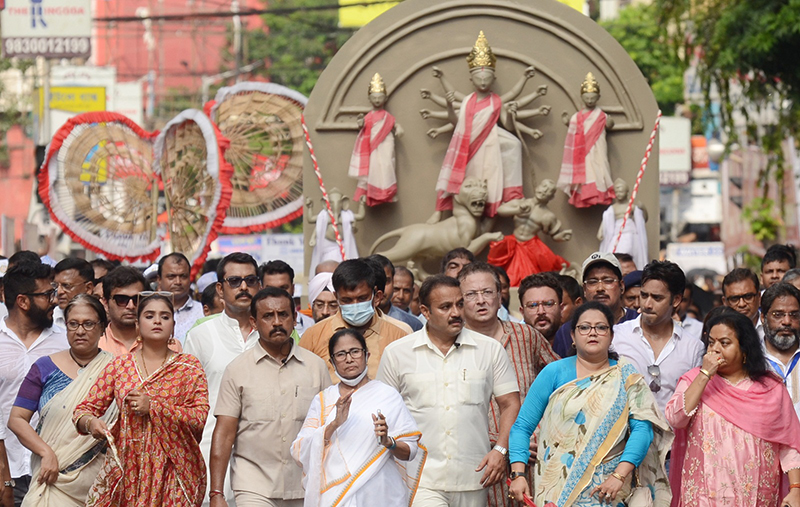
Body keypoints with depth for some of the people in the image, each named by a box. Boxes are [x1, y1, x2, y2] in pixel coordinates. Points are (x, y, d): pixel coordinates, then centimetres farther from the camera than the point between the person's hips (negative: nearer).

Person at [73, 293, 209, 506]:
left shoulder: (188, 366, 6)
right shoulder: (119, 366, 9)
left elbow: (201, 417, -5)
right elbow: (84, 409, 6)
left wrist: (153, 408, -12)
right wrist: (91, 422, -18)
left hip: (172, 471, -1)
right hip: (127, 470, 1)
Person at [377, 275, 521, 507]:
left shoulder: (490, 350, 8)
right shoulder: (397, 353, 6)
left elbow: (511, 404, 9)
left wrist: (500, 450, -6)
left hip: (472, 480, 2)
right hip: (421, 480, -2)